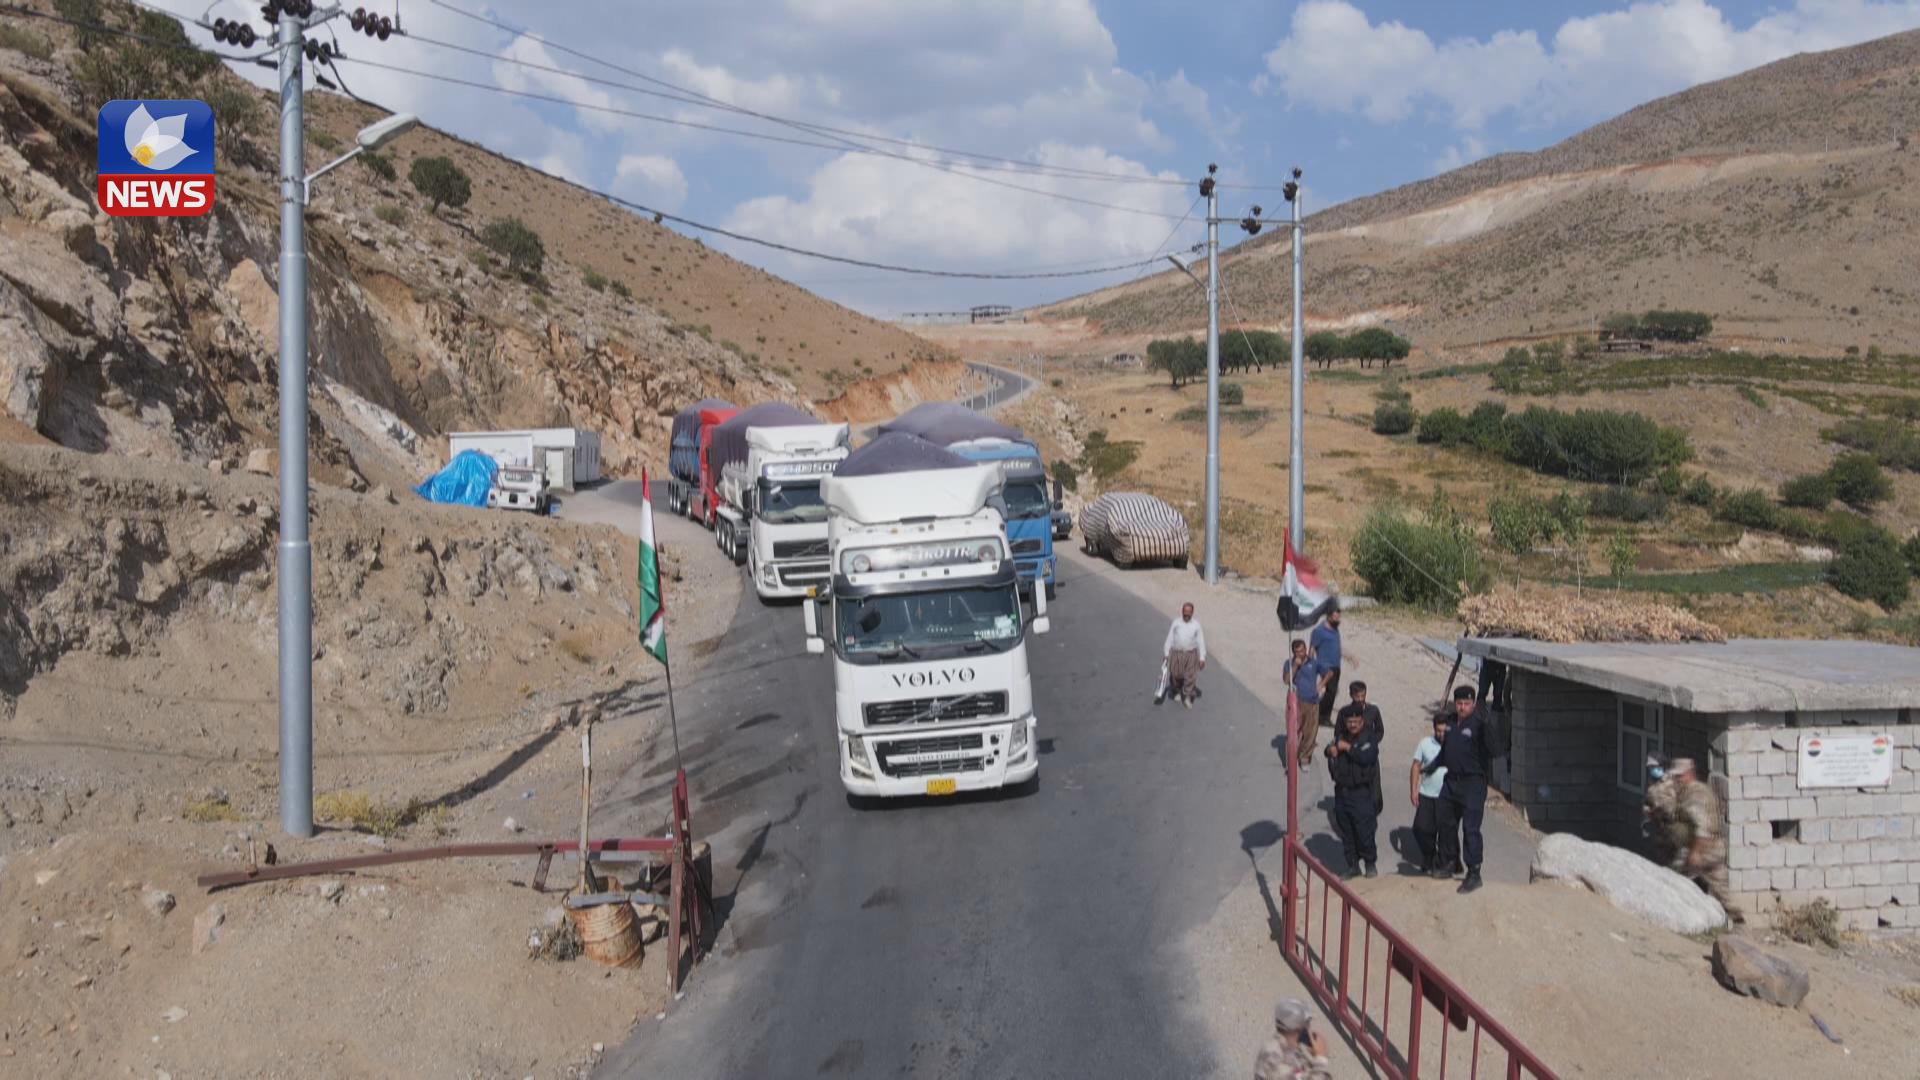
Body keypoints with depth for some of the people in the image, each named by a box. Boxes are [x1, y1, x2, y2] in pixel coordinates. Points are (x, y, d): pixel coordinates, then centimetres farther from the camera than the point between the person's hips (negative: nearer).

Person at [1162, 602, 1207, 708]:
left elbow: (1201, 642, 0)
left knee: (1190, 676, -5)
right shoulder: (1176, 623, 1)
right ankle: (1178, 692, 32)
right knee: (1176, 675, 8)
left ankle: (1187, 697, 5)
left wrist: (1202, 658, -4)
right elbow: (1169, 638, 5)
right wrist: (1166, 653, 2)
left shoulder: (1196, 625, -1)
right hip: (1176, 653, 1)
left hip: (1191, 654, -1)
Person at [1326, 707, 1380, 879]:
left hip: (1361, 792, -6)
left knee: (1364, 831, -3)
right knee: (1346, 833, 11)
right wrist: (1330, 751, -1)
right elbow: (1331, 750, 22)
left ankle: (1370, 863, 17)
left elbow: (1367, 757, -25)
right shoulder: (1340, 736, 10)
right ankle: (1352, 866, 23)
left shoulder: (1368, 738, -9)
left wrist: (1348, 748, -19)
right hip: (1341, 791, 6)